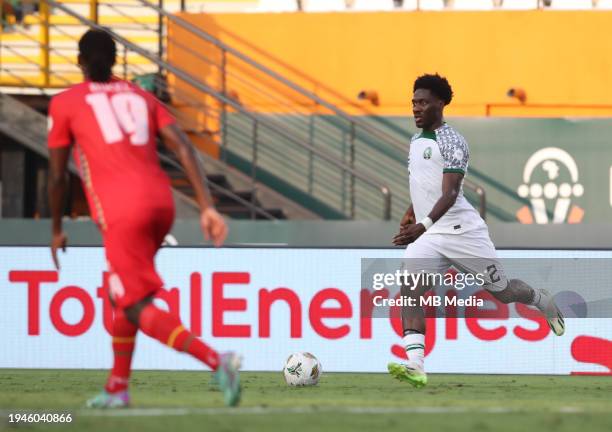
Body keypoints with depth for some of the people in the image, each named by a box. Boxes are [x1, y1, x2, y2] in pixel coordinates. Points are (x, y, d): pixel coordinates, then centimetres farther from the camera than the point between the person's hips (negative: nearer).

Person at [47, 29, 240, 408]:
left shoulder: (65, 104, 11)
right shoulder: (142, 98, 21)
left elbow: (57, 176, 13)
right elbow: (183, 148, 7)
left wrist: (57, 230, 27)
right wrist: (208, 208, 1)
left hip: (122, 213, -6)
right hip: (161, 202, 6)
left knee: (138, 308, -9)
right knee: (122, 294, 25)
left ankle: (215, 359, -30)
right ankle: (117, 388, 29)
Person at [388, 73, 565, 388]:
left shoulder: (451, 142, -15)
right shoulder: (416, 141, 12)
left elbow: (449, 194, -25)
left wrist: (423, 225, -37)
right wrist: (411, 213, 16)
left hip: (462, 231, -6)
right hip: (428, 237, 6)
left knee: (501, 292, 9)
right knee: (410, 290, -19)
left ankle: (541, 301, 44)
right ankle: (415, 366, -29)